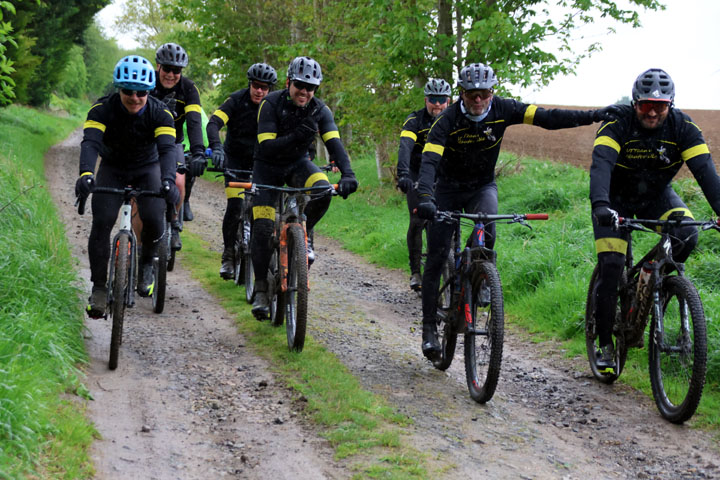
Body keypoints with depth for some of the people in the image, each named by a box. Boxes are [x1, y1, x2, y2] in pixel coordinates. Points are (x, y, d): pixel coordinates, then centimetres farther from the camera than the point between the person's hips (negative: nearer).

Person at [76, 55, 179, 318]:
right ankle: (99, 287, -3)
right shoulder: (102, 109, -24)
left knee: (154, 221, -21)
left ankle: (146, 265, 10)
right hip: (112, 168, 0)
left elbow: (167, 148, -37)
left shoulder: (160, 112, -24)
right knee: (101, 223, -17)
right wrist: (86, 173, -58)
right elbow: (90, 142, -38)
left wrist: (168, 180, -56)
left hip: (147, 168, 0)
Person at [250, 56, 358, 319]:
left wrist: (347, 174, -42)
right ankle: (261, 290, -1)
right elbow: (266, 147, -29)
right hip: (268, 166, -2)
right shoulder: (271, 104, -23)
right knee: (262, 228, -12)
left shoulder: (319, 110, -15)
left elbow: (334, 144, -25)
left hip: (298, 163, 2)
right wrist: (296, 137, -44)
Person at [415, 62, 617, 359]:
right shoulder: (447, 121, -23)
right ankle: (429, 327, 4)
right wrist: (425, 198, -50)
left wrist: (594, 116, -31)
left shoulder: (502, 110, -16)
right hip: (448, 189, -1)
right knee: (436, 257, -6)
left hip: (482, 186, 2)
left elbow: (547, 118, -21)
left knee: (486, 233, -30)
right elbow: (429, 162, -33)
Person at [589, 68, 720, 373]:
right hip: (616, 198, -2)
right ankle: (605, 345, 0)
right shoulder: (618, 123, -26)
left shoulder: (682, 127, -19)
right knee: (610, 268, -14)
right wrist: (599, 204, -59)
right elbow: (601, 163, -41)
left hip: (656, 196, 2)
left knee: (687, 236, -27)